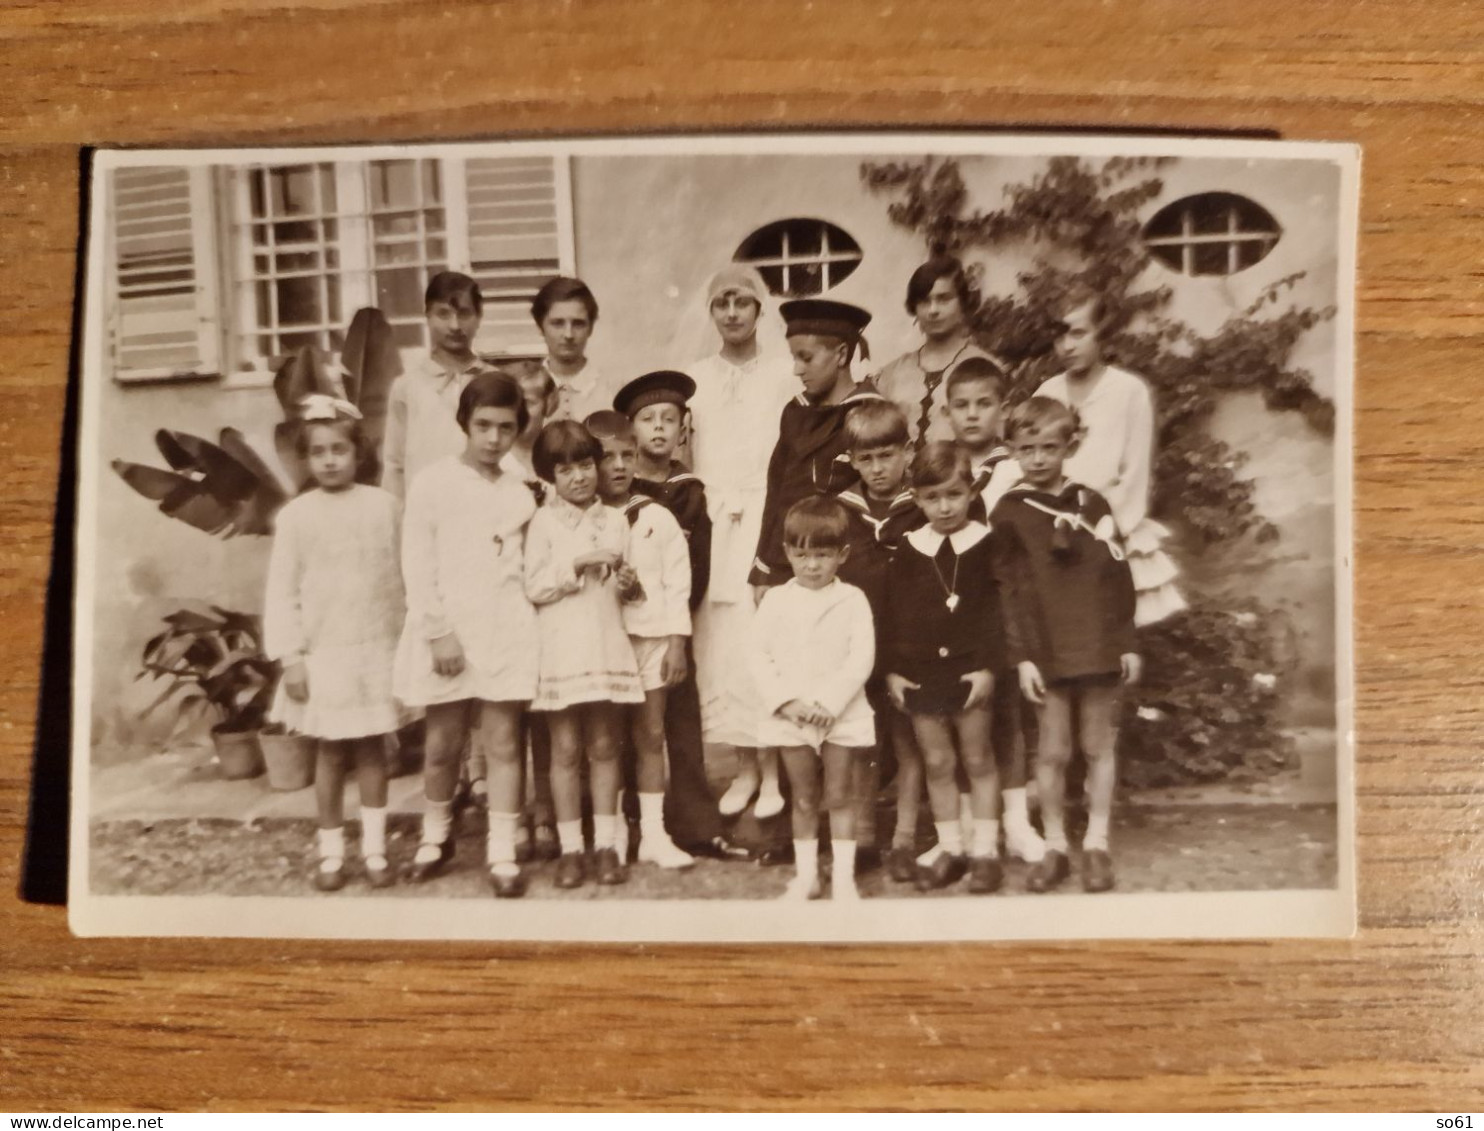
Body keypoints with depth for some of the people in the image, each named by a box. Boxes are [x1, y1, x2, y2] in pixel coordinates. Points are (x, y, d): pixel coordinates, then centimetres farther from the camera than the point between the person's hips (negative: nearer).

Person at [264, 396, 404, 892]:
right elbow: (282, 592, -3)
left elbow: (399, 576, 3)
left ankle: (374, 847, 18)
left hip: (377, 649, 1)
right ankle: (331, 852, 20)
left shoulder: (382, 504, -1)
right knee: (330, 752, 7)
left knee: (372, 748, 8)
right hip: (323, 652, -1)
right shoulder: (296, 515, -3)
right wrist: (290, 657, -6)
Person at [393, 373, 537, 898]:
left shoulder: (520, 495, 9)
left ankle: (503, 854, 10)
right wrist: (438, 631, -10)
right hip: (445, 629, -1)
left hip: (505, 632, 2)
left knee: (502, 741, 2)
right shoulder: (433, 483, -1)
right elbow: (417, 565, -5)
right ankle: (435, 836, 32)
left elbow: (526, 569, 12)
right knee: (442, 743, 10)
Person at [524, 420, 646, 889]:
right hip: (561, 648, -2)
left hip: (606, 646, 3)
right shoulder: (544, 521, -1)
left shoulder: (615, 520, 9)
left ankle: (606, 845, 16)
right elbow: (533, 587, -7)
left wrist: (630, 584, -5)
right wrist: (577, 565, -16)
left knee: (604, 746, 8)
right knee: (566, 749, 4)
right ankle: (570, 849, 14)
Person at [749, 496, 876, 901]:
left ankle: (844, 876, 17)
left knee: (841, 796, 8)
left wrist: (829, 702, -18)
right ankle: (805, 874, 24)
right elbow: (758, 654, -2)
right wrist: (784, 700, -13)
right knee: (803, 799, 13)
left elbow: (861, 658, -10)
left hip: (842, 716, -2)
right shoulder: (776, 599, 1)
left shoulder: (852, 600, -4)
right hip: (790, 718, 2)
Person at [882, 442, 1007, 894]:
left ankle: (984, 847, 20)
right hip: (920, 672, 2)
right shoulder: (908, 549, 1)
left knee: (977, 758, 9)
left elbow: (996, 610, -6)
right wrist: (892, 669, 1)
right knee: (937, 762, 10)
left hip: (970, 670, -2)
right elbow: (893, 613, 4)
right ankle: (950, 845, 23)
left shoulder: (986, 543, -4)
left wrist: (989, 666, -12)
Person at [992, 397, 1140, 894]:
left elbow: (1118, 577, 8)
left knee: (1100, 747, 9)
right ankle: (1055, 847, 20)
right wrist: (1022, 656, -6)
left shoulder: (1092, 504, 4)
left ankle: (1096, 844, 22)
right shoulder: (1010, 512, -1)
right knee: (1052, 751, 6)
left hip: (1100, 646, 2)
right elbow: (1011, 590, -2)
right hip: (1048, 651, -1)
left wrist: (1127, 643, 6)